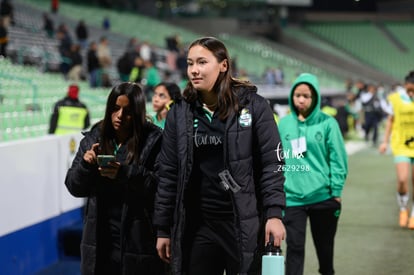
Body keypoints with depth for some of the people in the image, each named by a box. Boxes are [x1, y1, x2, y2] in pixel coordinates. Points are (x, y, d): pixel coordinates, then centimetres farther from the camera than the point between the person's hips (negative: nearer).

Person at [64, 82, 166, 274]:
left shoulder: (153, 140, -4)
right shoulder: (93, 138, 8)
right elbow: (74, 186, 10)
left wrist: (124, 173, -25)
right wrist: (85, 165, -10)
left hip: (138, 238, -4)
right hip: (99, 238, 4)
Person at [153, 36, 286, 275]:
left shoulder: (254, 106, -2)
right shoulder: (179, 113, 7)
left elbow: (272, 164, -3)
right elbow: (168, 174, 8)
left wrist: (274, 214, -13)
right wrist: (163, 229, 6)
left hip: (244, 224, -3)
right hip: (195, 227, 3)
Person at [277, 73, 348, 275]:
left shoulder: (327, 123, -4)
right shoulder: (284, 124, 3)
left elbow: (338, 159, -4)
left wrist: (336, 191, -7)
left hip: (323, 196, -1)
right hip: (292, 197, 1)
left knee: (325, 245, 15)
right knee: (294, 246, -3)